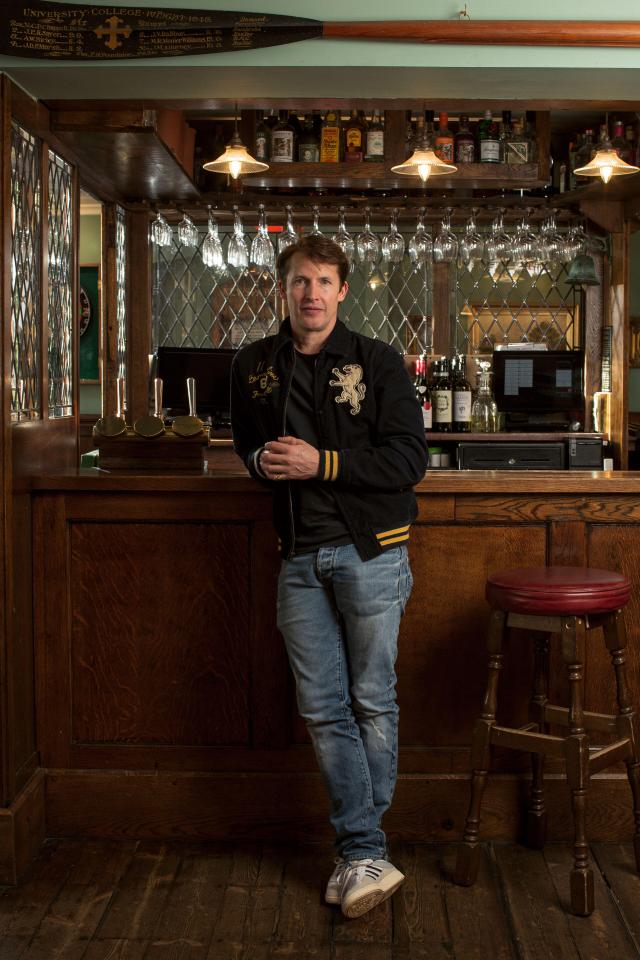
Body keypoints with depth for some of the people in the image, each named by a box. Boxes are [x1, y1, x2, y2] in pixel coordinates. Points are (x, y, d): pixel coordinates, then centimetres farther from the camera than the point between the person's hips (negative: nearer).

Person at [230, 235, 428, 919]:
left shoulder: (378, 362, -3)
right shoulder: (253, 366, 9)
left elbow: (410, 460, -8)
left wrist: (323, 463, -17)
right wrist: (262, 461, 1)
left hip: (369, 550, -3)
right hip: (300, 558, 4)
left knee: (372, 702, 3)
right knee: (322, 710, 2)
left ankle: (357, 848, 18)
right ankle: (368, 857, 10)